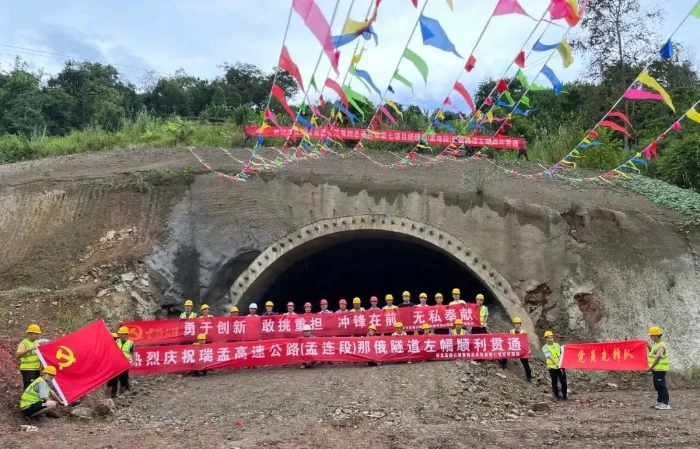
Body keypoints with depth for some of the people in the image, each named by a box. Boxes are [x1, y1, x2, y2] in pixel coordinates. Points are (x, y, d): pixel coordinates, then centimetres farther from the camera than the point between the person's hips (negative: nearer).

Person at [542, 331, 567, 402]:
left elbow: (561, 354, 14)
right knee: (554, 382, 4)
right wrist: (556, 364, -25)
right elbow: (550, 357, -15)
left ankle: (564, 396, 15)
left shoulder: (557, 345, 10)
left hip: (561, 366, 3)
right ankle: (556, 396, 18)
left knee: (563, 381, 2)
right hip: (552, 367, -3)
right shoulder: (545, 347, -5)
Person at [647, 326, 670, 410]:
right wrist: (648, 346, 14)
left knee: (661, 386, -6)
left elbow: (658, 358, -21)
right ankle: (660, 402, 25)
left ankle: (665, 404, -2)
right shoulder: (656, 344, 11)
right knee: (657, 386, 16)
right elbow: (653, 352, 26)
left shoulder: (661, 346, -18)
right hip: (656, 369, 10)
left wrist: (650, 368, -19)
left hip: (660, 369, -10)